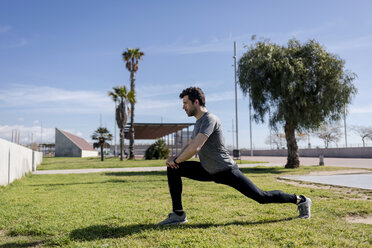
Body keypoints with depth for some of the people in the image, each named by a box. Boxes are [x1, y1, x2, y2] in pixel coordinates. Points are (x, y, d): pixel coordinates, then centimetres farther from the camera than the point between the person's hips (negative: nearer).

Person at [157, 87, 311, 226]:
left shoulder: (209, 120, -22)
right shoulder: (199, 122, 10)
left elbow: (195, 148, -32)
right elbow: (189, 146, 21)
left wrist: (176, 160, -17)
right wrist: (175, 158, 2)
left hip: (227, 171, -9)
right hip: (209, 171, 9)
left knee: (262, 197, -2)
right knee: (173, 170, -3)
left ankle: (300, 200, 21)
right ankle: (178, 214, -2)